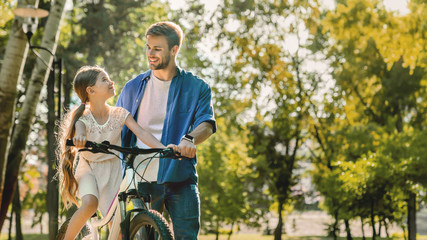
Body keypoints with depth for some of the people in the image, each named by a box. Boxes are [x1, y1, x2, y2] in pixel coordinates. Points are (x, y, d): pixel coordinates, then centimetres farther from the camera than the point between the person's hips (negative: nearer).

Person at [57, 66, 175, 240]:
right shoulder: (83, 118, -14)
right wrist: (80, 138, -63)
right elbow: (79, 130, -37)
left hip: (112, 171, 2)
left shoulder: (119, 114, -8)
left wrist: (163, 148, -37)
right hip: (88, 168, -2)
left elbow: (141, 132, -20)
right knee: (90, 204, -30)